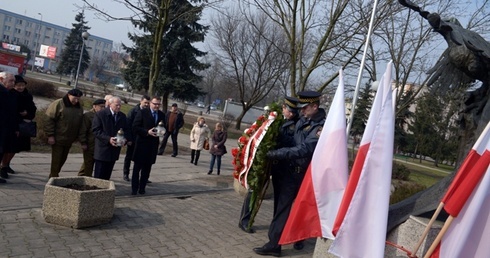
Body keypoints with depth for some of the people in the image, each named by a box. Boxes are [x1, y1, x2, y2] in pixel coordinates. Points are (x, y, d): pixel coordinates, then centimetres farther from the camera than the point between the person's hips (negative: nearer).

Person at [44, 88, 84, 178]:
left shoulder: (79, 108, 8)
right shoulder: (58, 104, -9)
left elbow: (79, 123, 16)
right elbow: (49, 120, -12)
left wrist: (76, 137, 14)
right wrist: (50, 135, -15)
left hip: (69, 140, 6)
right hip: (57, 139, -6)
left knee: (63, 159, 12)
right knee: (56, 159, -2)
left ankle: (53, 176, 28)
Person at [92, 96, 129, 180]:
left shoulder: (123, 116, 9)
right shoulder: (100, 114, -6)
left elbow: (126, 130, 15)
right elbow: (96, 130, -10)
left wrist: (124, 140, -6)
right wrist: (108, 139, -21)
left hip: (114, 150, 5)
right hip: (102, 149, -4)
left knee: (107, 176, 10)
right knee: (99, 176, 0)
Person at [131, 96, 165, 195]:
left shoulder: (162, 115, 7)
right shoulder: (142, 112, -6)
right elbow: (135, 127, -10)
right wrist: (147, 132, -21)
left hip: (153, 145, 4)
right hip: (141, 143, -4)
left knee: (147, 168, 10)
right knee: (137, 167, 5)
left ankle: (142, 188, 20)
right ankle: (134, 188, 15)